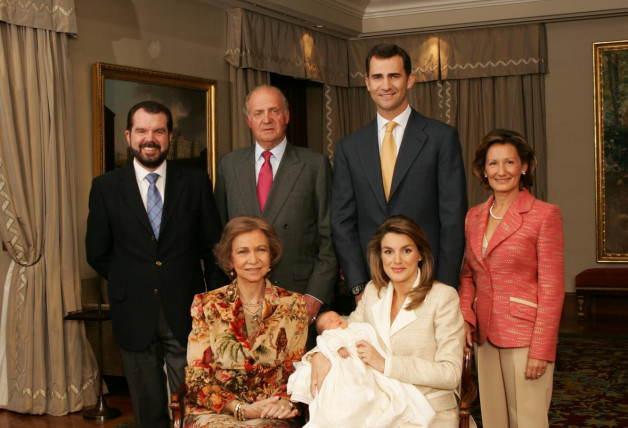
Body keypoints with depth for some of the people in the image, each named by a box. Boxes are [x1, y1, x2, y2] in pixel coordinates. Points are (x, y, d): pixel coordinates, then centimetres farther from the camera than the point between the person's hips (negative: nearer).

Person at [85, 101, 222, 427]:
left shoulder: (196, 182, 0)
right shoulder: (105, 187, 0)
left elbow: (213, 244, 6)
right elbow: (97, 253, 6)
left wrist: (195, 285, 4)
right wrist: (128, 284, 5)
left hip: (185, 313, 0)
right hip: (134, 313, 1)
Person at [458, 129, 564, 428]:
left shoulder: (544, 215, -7)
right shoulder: (474, 216, 10)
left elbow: (552, 289, -10)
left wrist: (541, 350, -13)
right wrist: (465, 318, -1)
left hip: (525, 335, -5)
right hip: (485, 335, 5)